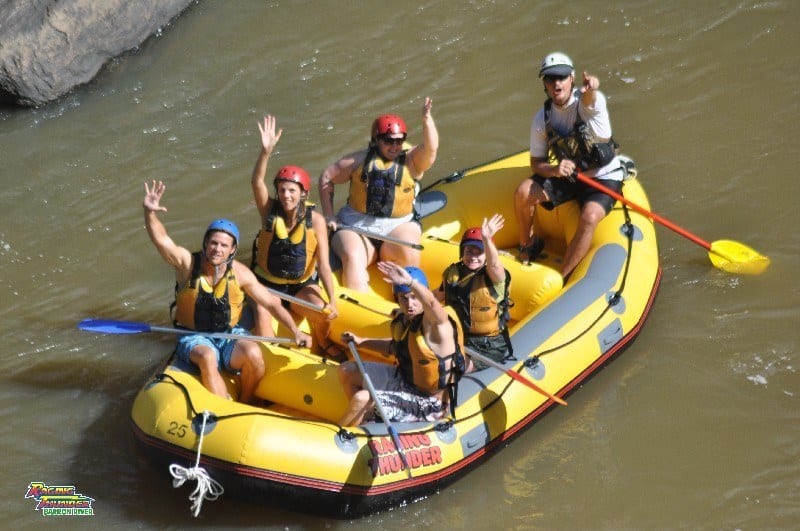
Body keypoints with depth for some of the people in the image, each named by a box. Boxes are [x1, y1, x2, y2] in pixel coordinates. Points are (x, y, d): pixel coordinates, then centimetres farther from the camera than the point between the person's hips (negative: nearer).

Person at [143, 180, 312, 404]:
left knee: (253, 354, -28)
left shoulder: (239, 273, -4)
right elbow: (161, 239, -26)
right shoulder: (187, 263, -10)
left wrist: (295, 331, -6)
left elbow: (271, 303, 2)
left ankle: (244, 406, -4)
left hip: (229, 335, 2)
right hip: (194, 338, -2)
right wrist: (150, 212, -45)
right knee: (208, 358, -35)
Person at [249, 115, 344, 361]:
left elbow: (324, 264, -15)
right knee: (261, 316, -28)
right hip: (268, 284, 0)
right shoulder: (270, 211, -10)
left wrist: (332, 301, -23)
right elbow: (257, 182, -28)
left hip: (302, 285, 0)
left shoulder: (315, 220, -13)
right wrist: (266, 151, -43)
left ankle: (321, 345, 8)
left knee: (323, 313, -25)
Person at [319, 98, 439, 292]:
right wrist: (328, 216, 7)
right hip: (355, 227, 0)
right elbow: (327, 178, 13)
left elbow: (430, 148, -16)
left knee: (407, 251, -31)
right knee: (353, 258, -29)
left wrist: (427, 119, -32)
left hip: (398, 226, 0)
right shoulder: (360, 159, 6)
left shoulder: (412, 160, 5)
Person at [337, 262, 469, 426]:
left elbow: (431, 303, -51)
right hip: (405, 379, 9)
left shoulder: (435, 323, -25)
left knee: (362, 399, -22)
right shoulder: (403, 321, 0)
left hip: (428, 402, -9)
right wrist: (361, 342, 15)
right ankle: (365, 419, 26)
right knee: (347, 371, 14)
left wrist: (410, 281, -68)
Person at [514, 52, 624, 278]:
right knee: (523, 193, -17)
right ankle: (528, 246, 11)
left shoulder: (590, 100, -19)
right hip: (567, 175, 4)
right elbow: (536, 163, 0)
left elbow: (589, 99, -46)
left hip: (604, 178, -4)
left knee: (589, 218, -31)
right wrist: (554, 170, -23)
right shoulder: (542, 119, -6)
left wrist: (590, 88, -72)